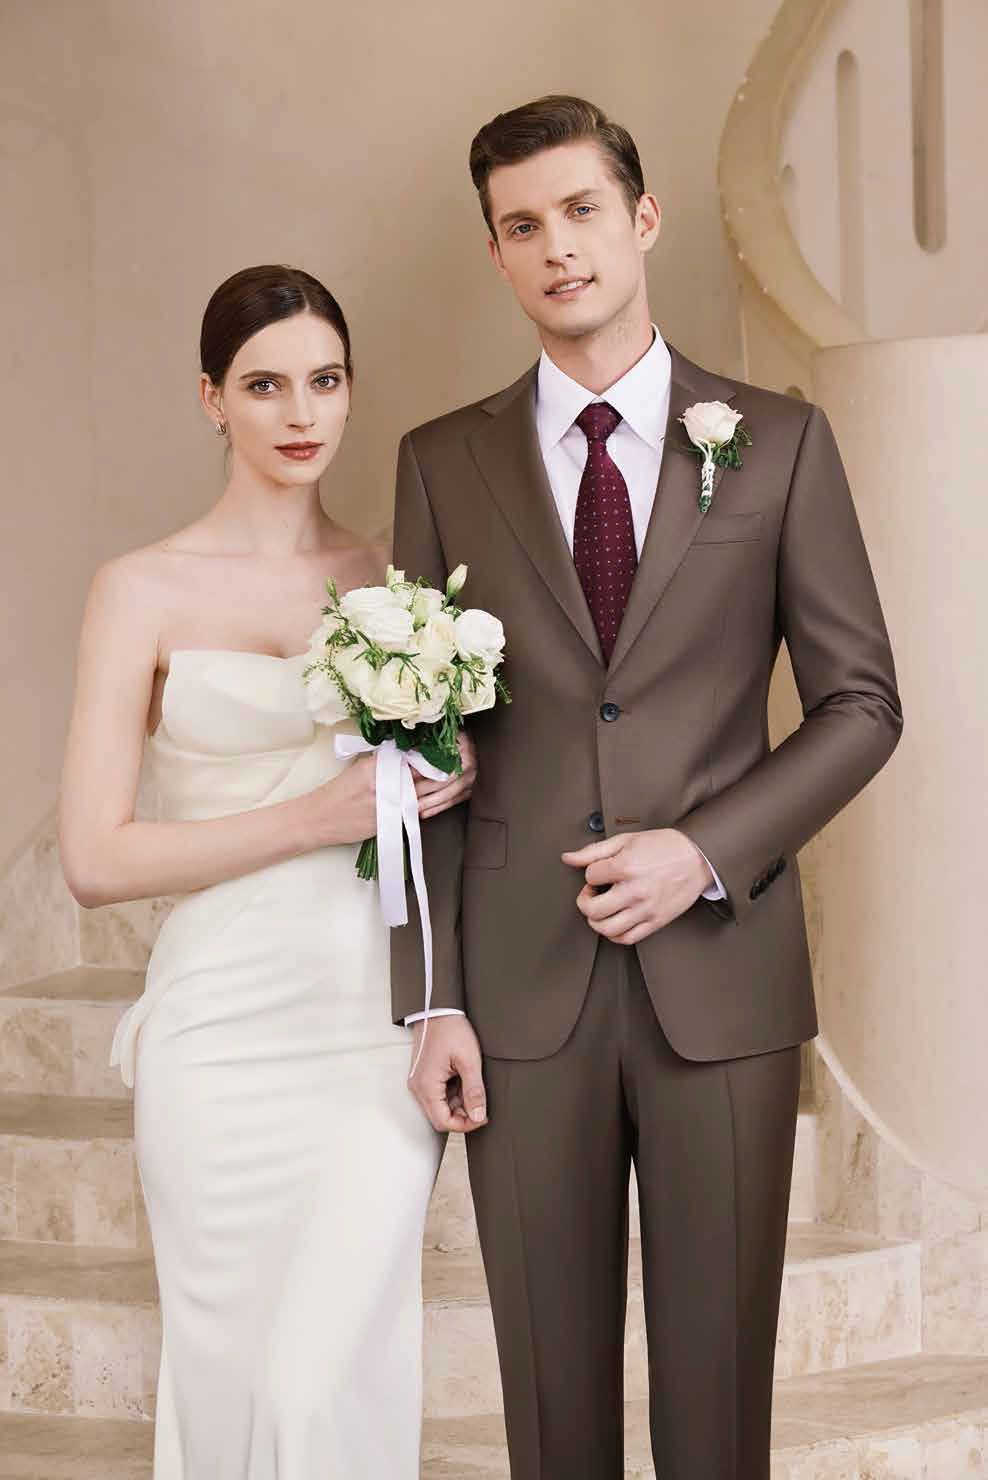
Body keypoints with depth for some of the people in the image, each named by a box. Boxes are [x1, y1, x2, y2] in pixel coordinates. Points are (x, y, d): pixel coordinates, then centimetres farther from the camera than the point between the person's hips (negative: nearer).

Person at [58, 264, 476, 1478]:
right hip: (225, 1023, -1)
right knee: (228, 1374, 6)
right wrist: (316, 819, -13)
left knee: (324, 1375, -8)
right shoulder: (144, 592, 1)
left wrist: (454, 781, 1)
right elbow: (94, 859, -6)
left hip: (376, 1016, 2)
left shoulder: (393, 580, 10)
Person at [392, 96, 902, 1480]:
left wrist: (706, 850, -12)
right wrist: (430, 996, -1)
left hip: (723, 972, -1)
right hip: (523, 987, 1)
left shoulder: (779, 441, 3)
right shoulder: (444, 462, 6)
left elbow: (861, 702, 3)